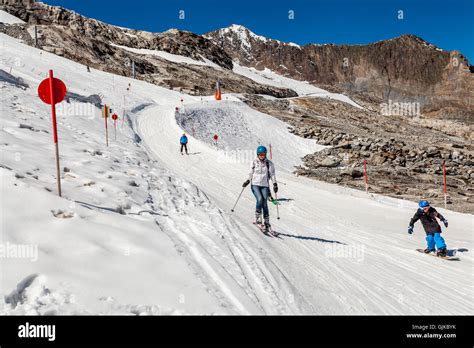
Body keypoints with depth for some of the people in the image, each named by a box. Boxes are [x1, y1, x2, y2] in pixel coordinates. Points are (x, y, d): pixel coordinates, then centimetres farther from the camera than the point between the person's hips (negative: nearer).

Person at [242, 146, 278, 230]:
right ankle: (257, 218, -8)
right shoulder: (254, 162, 5)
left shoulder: (269, 163, 4)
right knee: (260, 199, -23)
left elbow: (272, 174, 5)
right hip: (255, 185, 0)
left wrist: (275, 184, -5)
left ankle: (266, 222, 3)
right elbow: (251, 173, 12)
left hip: (265, 186, 0)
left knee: (264, 203, -7)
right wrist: (248, 181, -2)